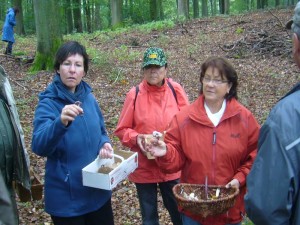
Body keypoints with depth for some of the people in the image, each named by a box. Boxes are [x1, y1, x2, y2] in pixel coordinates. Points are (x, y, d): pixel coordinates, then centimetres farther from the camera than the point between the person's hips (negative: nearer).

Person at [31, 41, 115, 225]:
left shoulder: (88, 97, 0)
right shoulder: (48, 103, -15)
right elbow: (39, 146, -29)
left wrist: (105, 145, -10)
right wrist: (61, 122, -47)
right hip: (67, 196, -5)